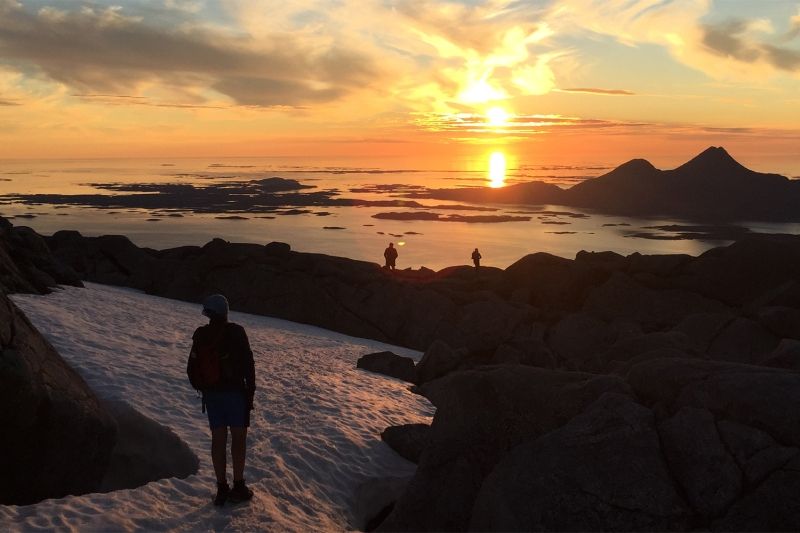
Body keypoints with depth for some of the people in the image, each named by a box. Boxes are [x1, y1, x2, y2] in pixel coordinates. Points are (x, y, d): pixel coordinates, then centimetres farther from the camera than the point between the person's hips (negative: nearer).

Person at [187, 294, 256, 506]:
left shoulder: (200, 335, 3)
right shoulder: (236, 333, -10)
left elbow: (192, 367, 7)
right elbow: (248, 364, -11)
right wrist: (250, 392, -3)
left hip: (211, 394, 4)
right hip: (235, 393, -4)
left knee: (218, 438, 7)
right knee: (238, 437, 3)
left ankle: (222, 488, 8)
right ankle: (238, 487, 3)